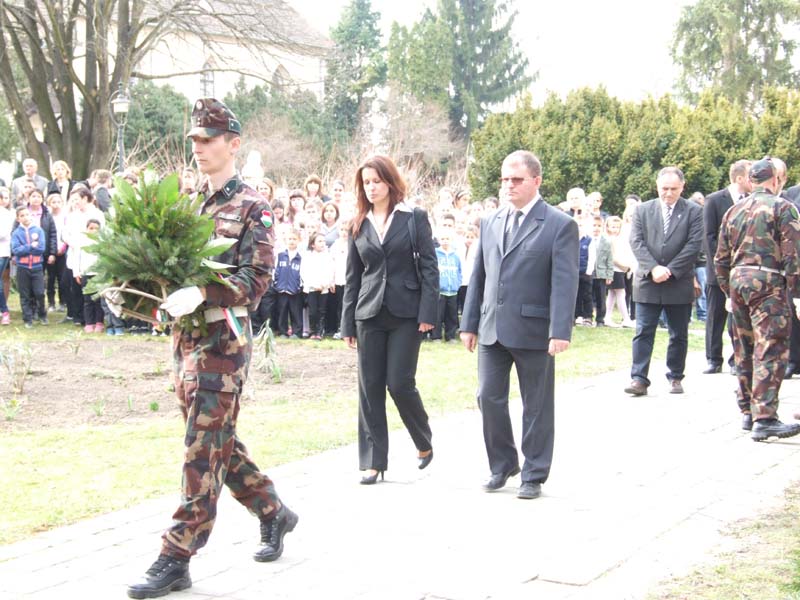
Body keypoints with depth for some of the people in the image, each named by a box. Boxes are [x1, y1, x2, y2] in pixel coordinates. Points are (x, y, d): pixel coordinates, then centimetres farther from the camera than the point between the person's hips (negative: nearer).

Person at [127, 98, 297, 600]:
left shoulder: (251, 207, -7)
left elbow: (256, 278, -15)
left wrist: (200, 294, -28)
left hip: (224, 340, -8)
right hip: (186, 337, 8)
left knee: (204, 449, -4)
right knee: (219, 443, 16)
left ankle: (177, 559, 0)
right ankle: (273, 512, 34)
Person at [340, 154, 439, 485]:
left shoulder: (414, 218, 1)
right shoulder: (359, 224, 10)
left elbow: (429, 266, -2)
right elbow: (352, 276, 12)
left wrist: (428, 312, -11)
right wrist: (347, 323, 9)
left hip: (406, 312, -3)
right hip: (369, 314, 4)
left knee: (399, 383, -6)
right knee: (370, 388, 3)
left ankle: (424, 443, 20)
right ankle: (374, 460, 10)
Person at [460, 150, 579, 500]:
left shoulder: (560, 225, -6)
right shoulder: (490, 223, 11)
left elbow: (564, 282, -12)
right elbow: (478, 276, 14)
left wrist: (560, 331, -19)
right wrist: (469, 323, 10)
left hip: (533, 330, -5)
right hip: (492, 329, 5)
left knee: (536, 405, 5)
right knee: (489, 398, 7)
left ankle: (534, 476, 17)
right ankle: (502, 465, 25)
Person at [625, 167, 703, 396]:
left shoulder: (693, 211, 2)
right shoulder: (642, 210, 7)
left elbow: (694, 245, -6)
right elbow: (636, 242, -1)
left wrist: (670, 270, -13)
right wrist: (653, 268, -15)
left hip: (680, 284, -1)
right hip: (647, 283, 1)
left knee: (679, 335, 8)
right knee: (643, 332, -3)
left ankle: (675, 378, 19)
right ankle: (639, 379, -4)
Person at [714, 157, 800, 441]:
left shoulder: (734, 210, 14)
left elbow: (721, 258, 16)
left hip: (737, 279, 6)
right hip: (768, 282, -6)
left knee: (745, 351, 15)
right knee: (770, 351, -8)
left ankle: (747, 412, 22)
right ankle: (764, 419, -13)